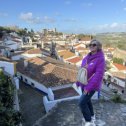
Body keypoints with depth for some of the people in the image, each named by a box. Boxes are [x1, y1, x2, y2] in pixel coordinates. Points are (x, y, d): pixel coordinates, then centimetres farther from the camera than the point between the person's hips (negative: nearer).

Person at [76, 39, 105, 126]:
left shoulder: (100, 59, -19)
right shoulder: (87, 58, 2)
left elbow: (98, 75, -24)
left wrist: (89, 87, -25)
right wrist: (78, 82, 10)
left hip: (92, 85, -7)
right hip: (84, 84, 7)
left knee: (82, 102, -10)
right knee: (87, 100, 20)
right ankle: (92, 116, 43)